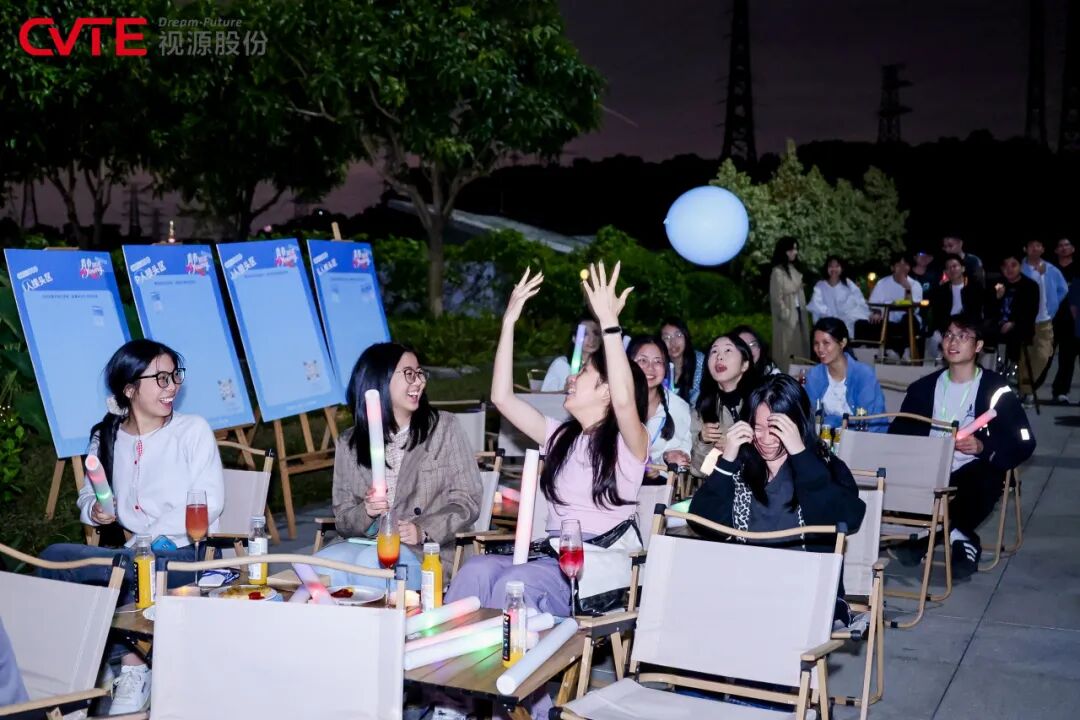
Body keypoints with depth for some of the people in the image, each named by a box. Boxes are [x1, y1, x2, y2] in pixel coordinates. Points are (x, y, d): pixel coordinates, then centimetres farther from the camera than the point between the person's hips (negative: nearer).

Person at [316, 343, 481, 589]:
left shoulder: (444, 427, 5)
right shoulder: (349, 444, 11)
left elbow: (467, 501, 1)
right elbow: (343, 519, 12)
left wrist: (423, 530, -15)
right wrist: (366, 513, -12)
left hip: (424, 551, -2)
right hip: (364, 544, 2)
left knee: (371, 562, -33)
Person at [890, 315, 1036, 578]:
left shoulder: (994, 389, -1)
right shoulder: (924, 387, 14)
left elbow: (1024, 442, -6)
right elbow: (898, 432, 10)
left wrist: (984, 447, -24)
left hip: (973, 472, -4)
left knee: (987, 477, -36)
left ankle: (958, 533, -8)